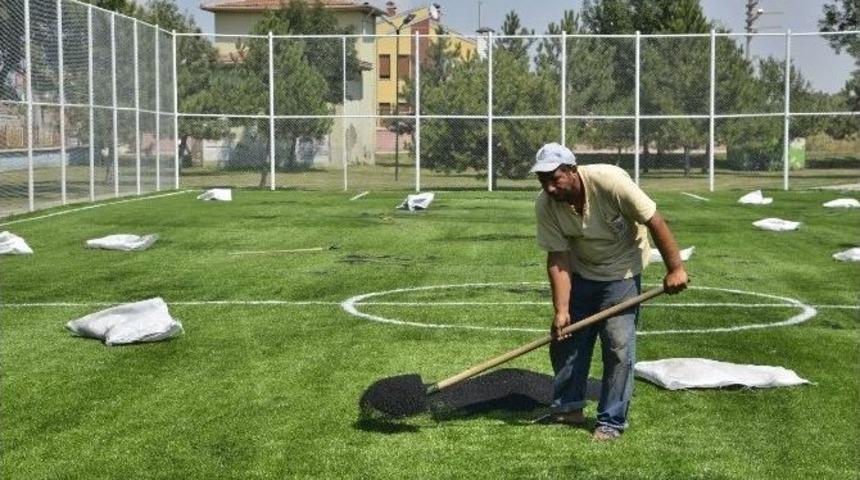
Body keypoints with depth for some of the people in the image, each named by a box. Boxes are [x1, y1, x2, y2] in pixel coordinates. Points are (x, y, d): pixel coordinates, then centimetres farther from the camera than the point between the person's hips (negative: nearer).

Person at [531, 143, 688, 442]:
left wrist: (675, 268, -21)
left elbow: (654, 220, -24)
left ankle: (612, 422, 3)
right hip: (580, 273, 4)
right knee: (564, 338, 7)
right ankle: (568, 408, 25)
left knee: (618, 346, -8)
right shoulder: (545, 206, -19)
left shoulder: (609, 181, -32)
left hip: (622, 271, -4)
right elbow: (557, 259, -16)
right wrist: (561, 310, -23)